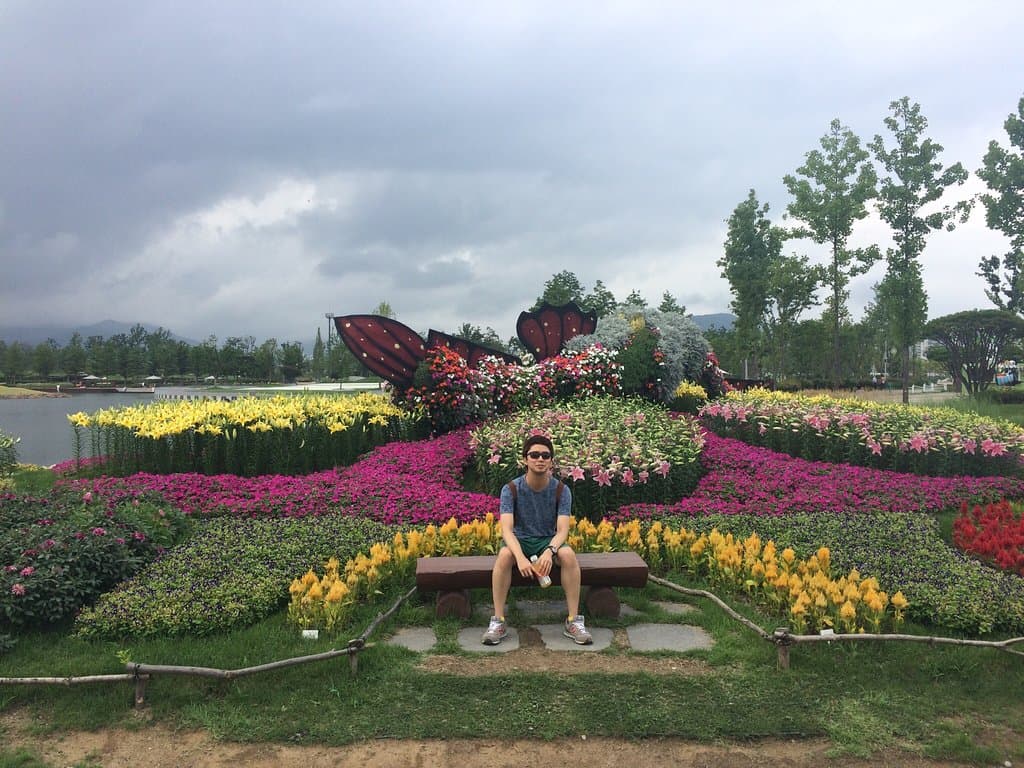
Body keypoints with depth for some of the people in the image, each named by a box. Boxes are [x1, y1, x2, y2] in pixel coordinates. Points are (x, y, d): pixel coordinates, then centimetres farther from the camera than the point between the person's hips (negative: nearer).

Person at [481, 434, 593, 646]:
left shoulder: (561, 490, -10)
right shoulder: (511, 489, -14)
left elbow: (562, 530, -19)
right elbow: (507, 529, -24)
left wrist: (550, 551, -41)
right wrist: (520, 557, -43)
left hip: (549, 540, 1)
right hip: (520, 540, -1)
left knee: (568, 554, -32)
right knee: (504, 555, -35)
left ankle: (573, 621, -23)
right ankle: (498, 621, -27)